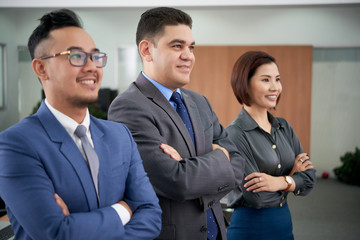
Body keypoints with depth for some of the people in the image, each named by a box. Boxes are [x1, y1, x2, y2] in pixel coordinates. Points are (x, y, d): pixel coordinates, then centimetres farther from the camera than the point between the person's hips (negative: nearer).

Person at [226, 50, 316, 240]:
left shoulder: (284, 127, 5)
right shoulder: (234, 134, -16)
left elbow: (309, 179, 0)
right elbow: (256, 198, -20)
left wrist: (280, 181, -18)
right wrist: (292, 177, -6)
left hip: (285, 224, 6)